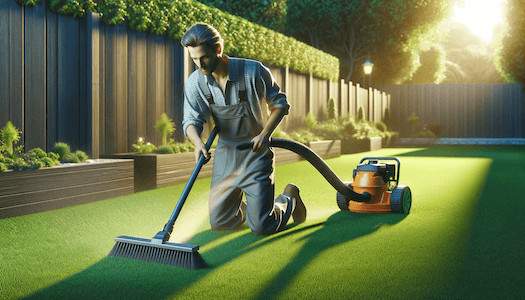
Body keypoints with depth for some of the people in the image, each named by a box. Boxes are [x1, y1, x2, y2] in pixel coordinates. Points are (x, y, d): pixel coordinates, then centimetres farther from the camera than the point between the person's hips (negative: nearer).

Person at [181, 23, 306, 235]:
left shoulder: (253, 71, -18)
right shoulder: (195, 82, -8)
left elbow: (280, 104, -7)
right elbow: (191, 120, -12)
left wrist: (265, 134, -22)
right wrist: (198, 142, -34)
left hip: (256, 152, -4)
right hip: (225, 153, 4)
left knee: (261, 227, -7)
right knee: (219, 223, 7)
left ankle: (289, 200, 24)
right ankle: (241, 205, 41)